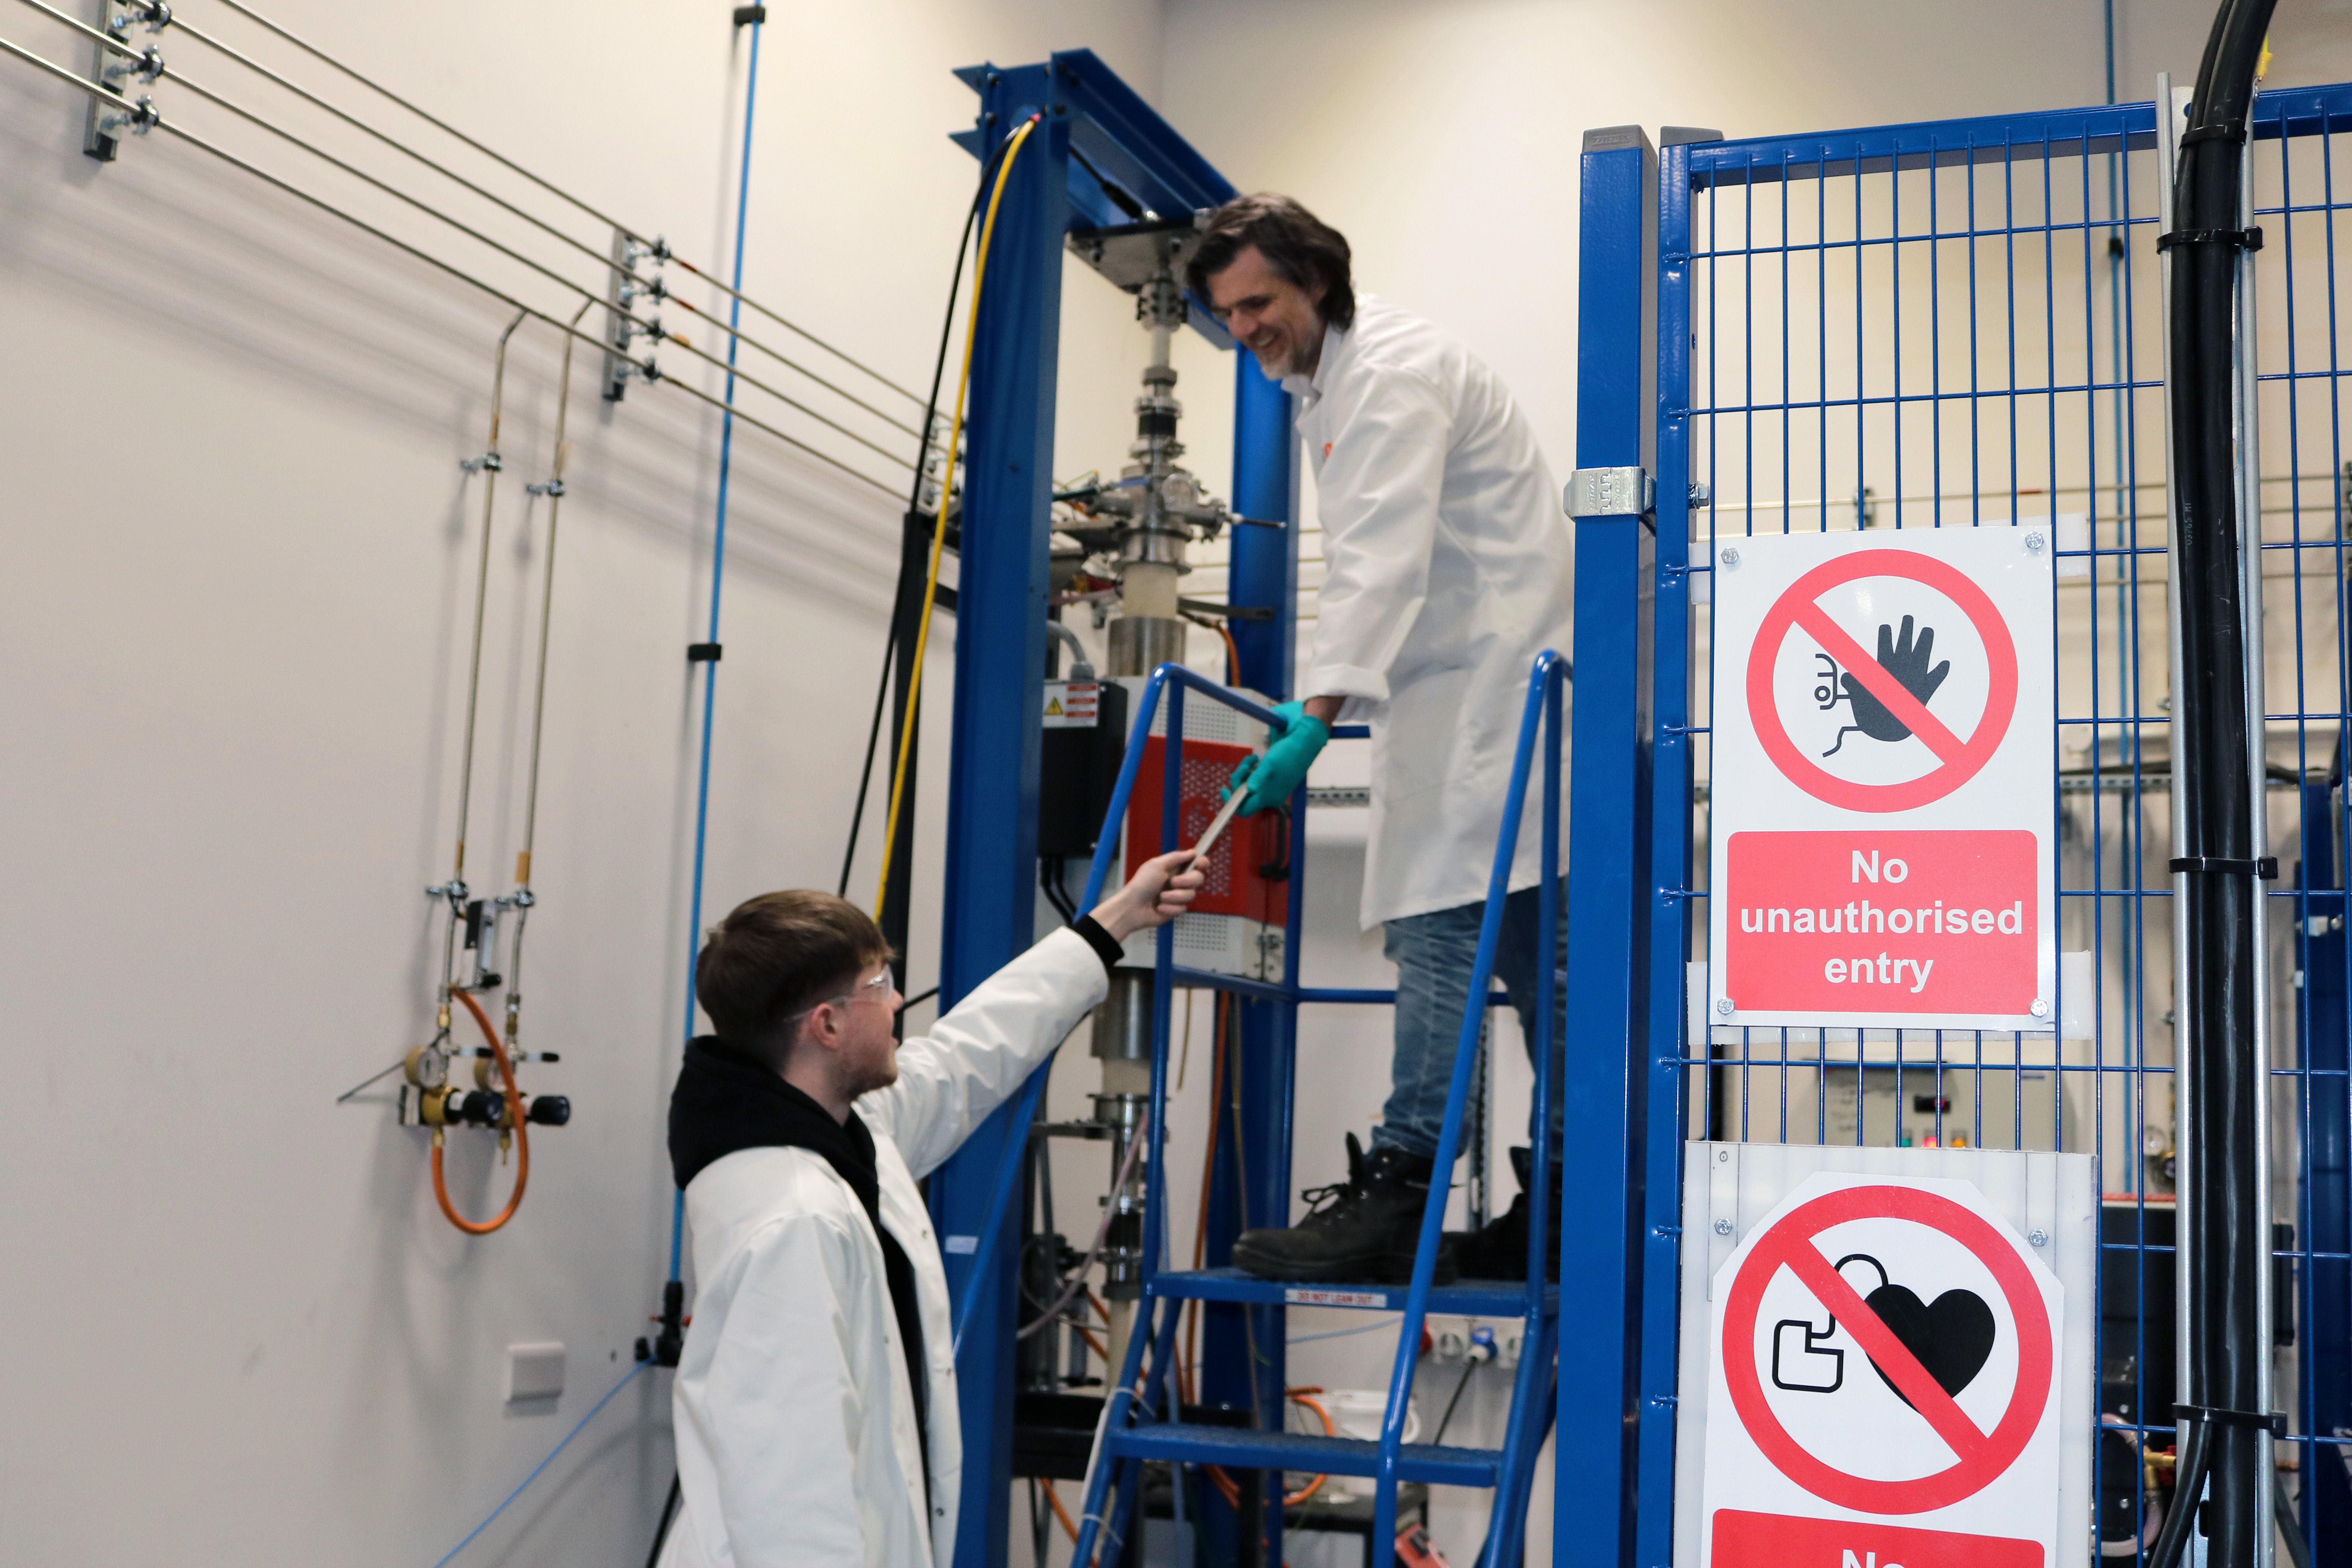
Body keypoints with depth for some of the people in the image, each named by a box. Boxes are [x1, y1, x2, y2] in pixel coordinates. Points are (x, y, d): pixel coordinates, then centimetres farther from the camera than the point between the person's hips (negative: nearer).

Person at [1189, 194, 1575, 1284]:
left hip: (1490, 677, -10)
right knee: (1522, 938, 8)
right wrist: (1328, 700, 17)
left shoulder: (1395, 368, -11)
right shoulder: (1325, 385, 21)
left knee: (1441, 919, -15)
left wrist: (1320, 710, -29)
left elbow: (1386, 559, -22)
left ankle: (1399, 1187, -17)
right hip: (1460, 684, 10)